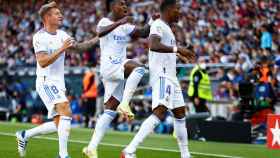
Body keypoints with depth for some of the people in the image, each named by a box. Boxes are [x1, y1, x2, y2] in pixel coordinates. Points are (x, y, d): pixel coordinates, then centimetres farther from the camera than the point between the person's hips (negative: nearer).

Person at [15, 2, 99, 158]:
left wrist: (99, 38, 10)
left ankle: (25, 135, 27)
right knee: (66, 111, -26)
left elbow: (79, 47, 20)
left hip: (59, 83, 9)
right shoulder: (40, 37, -13)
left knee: (58, 124, 9)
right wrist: (62, 49, -26)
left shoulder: (62, 34, 11)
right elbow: (42, 62, -22)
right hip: (46, 82, -9)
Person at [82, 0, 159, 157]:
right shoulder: (105, 22, -4)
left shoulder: (126, 26, 18)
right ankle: (124, 104, -29)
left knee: (110, 112, 4)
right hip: (109, 66, -8)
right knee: (139, 68, -32)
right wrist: (120, 22, -36)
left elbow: (144, 33, 11)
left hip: (119, 70, 8)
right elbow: (100, 32, -28)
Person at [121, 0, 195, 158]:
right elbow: (153, 45, -30)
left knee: (180, 114, 15)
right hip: (162, 76, -11)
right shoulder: (158, 25, -11)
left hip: (170, 77, 11)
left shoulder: (166, 27, 20)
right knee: (160, 113, -22)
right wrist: (177, 49, -34)